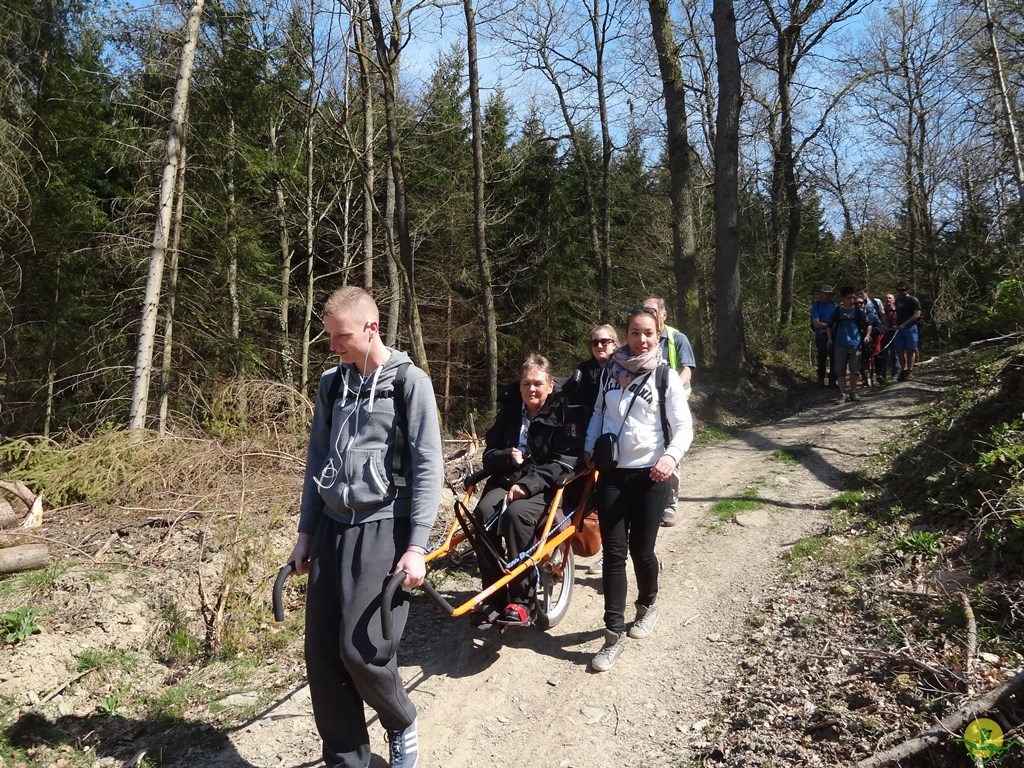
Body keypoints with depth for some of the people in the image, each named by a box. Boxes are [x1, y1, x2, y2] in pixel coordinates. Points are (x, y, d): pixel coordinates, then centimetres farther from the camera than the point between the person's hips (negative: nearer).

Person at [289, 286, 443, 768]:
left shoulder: (410, 383, -6)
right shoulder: (331, 385, 10)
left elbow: (428, 467, -9)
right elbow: (317, 461, 15)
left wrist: (417, 546, -13)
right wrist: (305, 532, 13)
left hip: (382, 529, -5)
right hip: (332, 528, 6)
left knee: (361, 650, -9)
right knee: (322, 653, 4)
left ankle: (401, 725, 22)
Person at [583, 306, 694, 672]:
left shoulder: (665, 377, -4)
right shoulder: (612, 370, 6)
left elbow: (684, 427, -6)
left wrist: (670, 456, -23)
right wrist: (589, 449, 9)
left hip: (650, 475, -2)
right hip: (612, 472, 3)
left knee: (641, 550, 4)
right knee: (614, 552, -1)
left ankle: (648, 604, 35)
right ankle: (614, 633, 6)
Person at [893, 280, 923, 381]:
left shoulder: (913, 300, -5)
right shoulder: (898, 300, 15)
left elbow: (917, 314, -12)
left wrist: (904, 324, -17)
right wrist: (896, 324, 10)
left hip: (910, 328, -6)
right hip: (899, 328, 6)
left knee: (910, 350, -2)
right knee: (900, 350, 5)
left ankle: (909, 370, 2)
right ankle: (903, 370, 14)